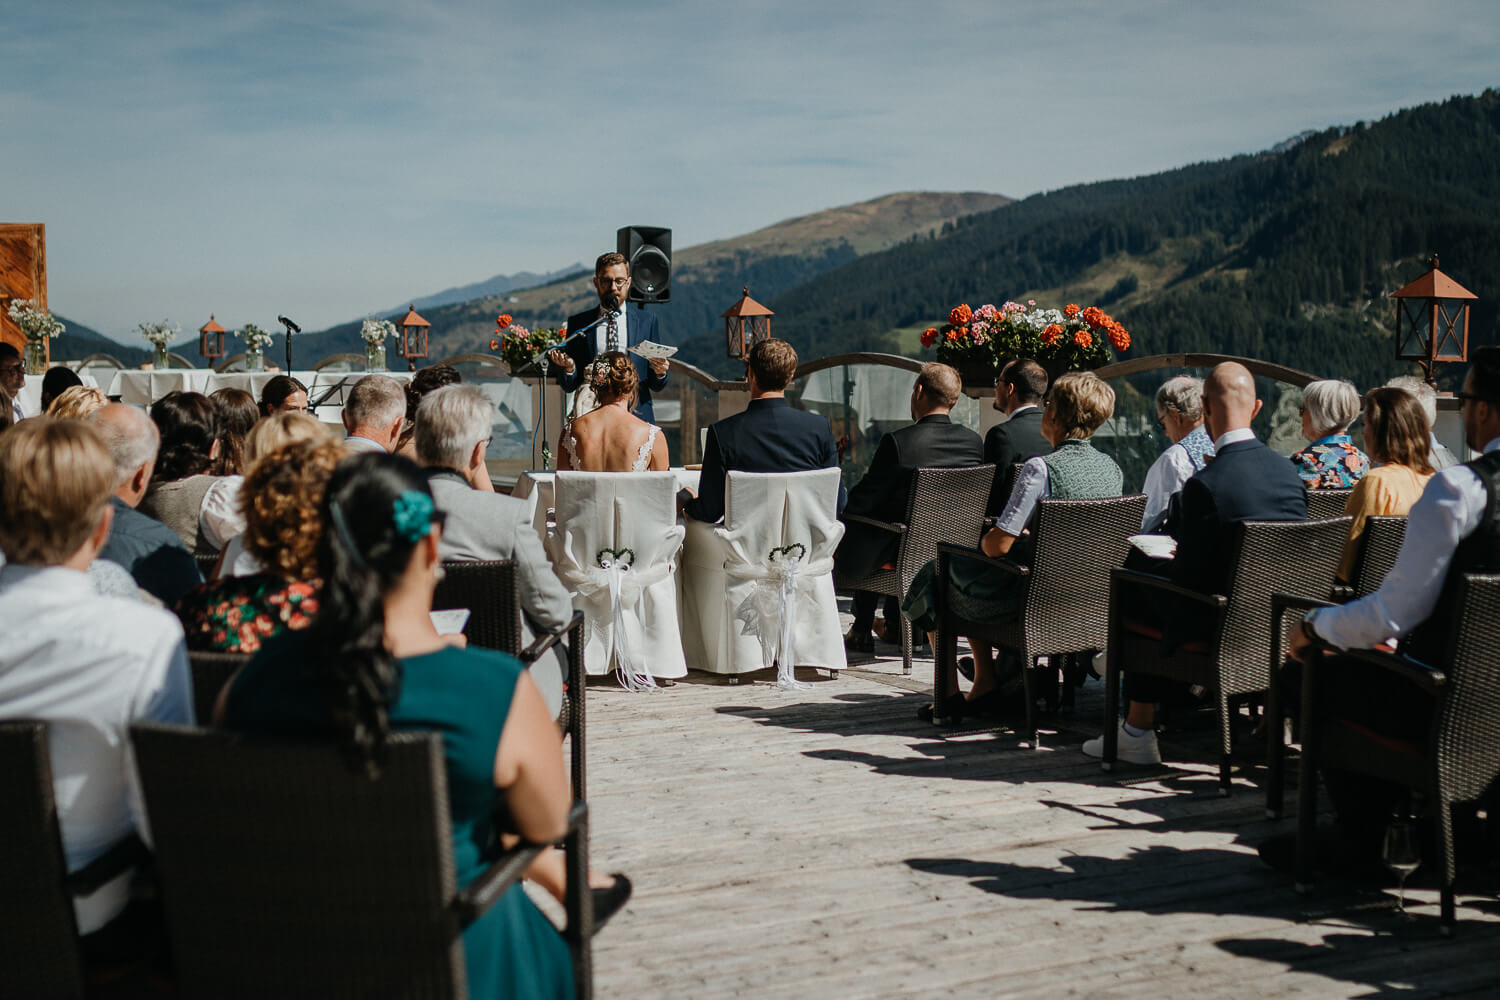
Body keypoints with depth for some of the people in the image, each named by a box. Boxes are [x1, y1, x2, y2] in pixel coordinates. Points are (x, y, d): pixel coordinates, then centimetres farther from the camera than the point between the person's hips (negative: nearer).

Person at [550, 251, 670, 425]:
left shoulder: (647, 320, 12)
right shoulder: (578, 323, 11)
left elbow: (656, 386, 12)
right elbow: (568, 386, 11)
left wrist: (659, 373, -8)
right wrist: (569, 368, -8)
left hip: (637, 417, 0)